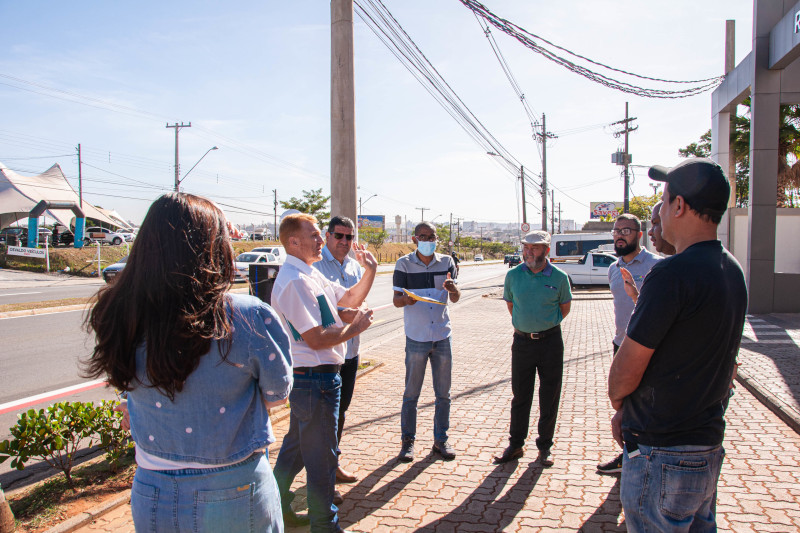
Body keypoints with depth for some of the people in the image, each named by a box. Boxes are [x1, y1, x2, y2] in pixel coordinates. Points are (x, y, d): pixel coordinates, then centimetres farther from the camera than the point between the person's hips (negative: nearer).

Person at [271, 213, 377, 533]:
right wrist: (356, 327, -13)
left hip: (309, 378, 11)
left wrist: (370, 271, 2)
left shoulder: (310, 275, 11)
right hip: (315, 379, -11)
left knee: (296, 447, 24)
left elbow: (349, 299, 17)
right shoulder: (295, 281, -22)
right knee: (321, 458, 6)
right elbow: (316, 339, -26)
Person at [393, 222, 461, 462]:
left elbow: (455, 298, -1)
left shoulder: (446, 262, 4)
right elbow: (395, 299, -3)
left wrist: (453, 288, -24)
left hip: (443, 336, 3)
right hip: (416, 337, -2)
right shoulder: (404, 264, -2)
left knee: (443, 393, 11)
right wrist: (405, 299, -26)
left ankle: (441, 439, 25)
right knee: (411, 393, 5)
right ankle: (407, 440, 20)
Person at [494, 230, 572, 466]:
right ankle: (515, 445, 22)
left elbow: (565, 306, 11)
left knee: (549, 397, 7)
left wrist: (548, 325, 6)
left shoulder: (559, 277, -4)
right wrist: (524, 323, 10)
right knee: (520, 395, 9)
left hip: (550, 342, -1)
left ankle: (544, 447, 22)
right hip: (522, 340, 1)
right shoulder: (513, 275, -1)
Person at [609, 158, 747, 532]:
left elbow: (625, 374, -18)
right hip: (709, 446, 9)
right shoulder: (732, 270, 6)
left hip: (661, 455, -9)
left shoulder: (672, 273, -24)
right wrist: (631, 413, 11)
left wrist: (618, 404, 4)